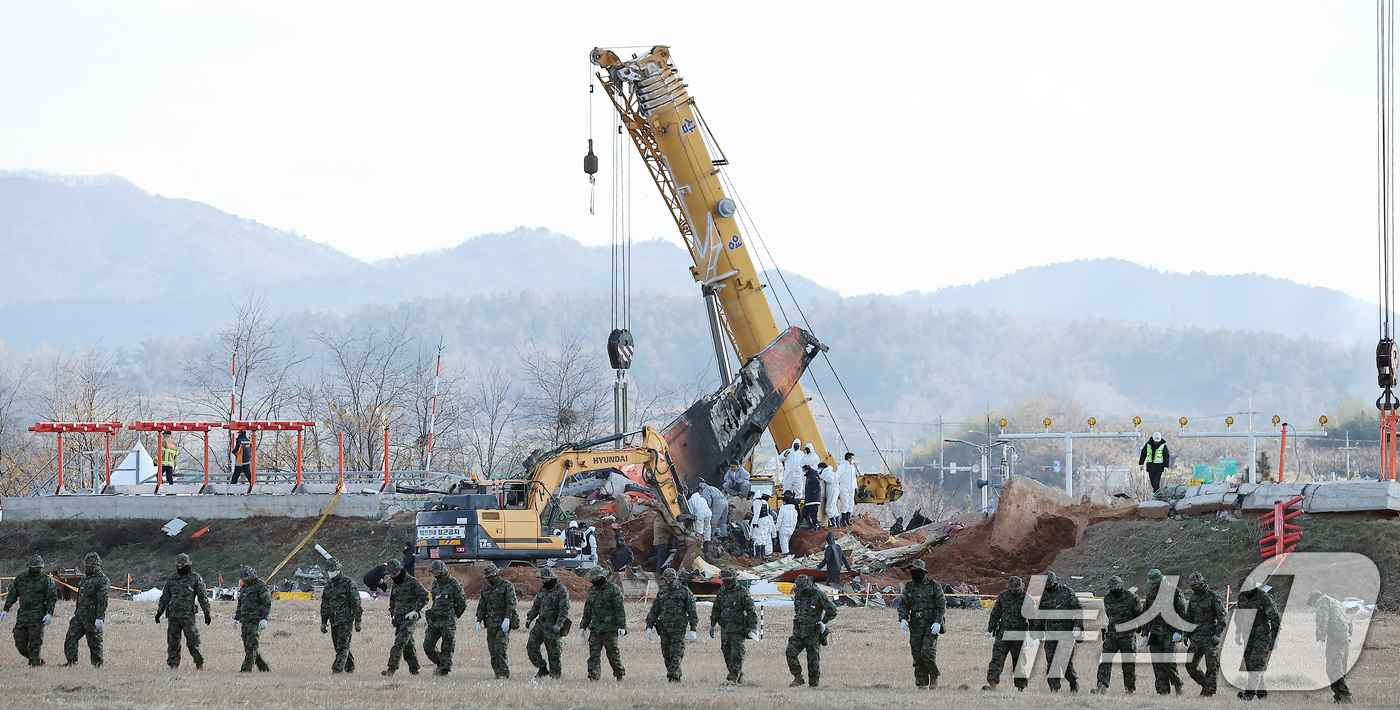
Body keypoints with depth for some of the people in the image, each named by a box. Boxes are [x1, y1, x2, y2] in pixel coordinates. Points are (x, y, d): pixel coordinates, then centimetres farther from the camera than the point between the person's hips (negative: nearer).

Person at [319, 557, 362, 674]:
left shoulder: (348, 584, -6)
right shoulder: (328, 586, 14)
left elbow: (356, 603, -7)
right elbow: (324, 606, 20)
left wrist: (358, 621, -9)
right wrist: (323, 623, 16)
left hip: (345, 620, -7)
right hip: (333, 621, 7)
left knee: (342, 646, -12)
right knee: (338, 646, 10)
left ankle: (338, 668, -19)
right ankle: (350, 667, 22)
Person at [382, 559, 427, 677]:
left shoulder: (412, 582, -8)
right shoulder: (396, 585, 17)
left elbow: (424, 597, -12)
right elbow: (393, 601, 30)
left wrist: (415, 611, -16)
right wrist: (392, 614, 15)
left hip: (410, 618, -8)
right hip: (399, 619, 8)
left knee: (400, 642, -18)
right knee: (408, 645, 10)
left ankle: (392, 668, -27)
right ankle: (414, 669, 19)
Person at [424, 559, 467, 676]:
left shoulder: (454, 584, -9)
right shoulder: (435, 584, 12)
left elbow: (462, 603, -3)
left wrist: (453, 617, 6)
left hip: (448, 622, -7)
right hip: (434, 620, 7)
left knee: (447, 647, -4)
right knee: (428, 645, 4)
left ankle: (445, 669, -1)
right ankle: (440, 663, 21)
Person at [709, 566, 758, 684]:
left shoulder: (742, 592, -6)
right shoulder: (722, 591, 12)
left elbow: (751, 610, -7)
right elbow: (716, 609, 22)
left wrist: (753, 627, -11)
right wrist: (712, 625, 19)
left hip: (738, 628, -7)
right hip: (725, 629, 7)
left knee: (736, 654, -9)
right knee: (727, 654, 8)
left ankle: (733, 677, -13)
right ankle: (739, 675, 20)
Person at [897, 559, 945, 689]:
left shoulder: (934, 585, -2)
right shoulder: (909, 587, 10)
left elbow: (942, 604, -3)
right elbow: (903, 604, 8)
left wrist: (938, 622, -14)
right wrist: (903, 619, -11)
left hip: (931, 626, -4)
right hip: (916, 627, 4)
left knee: (928, 652, -18)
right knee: (917, 656, 1)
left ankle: (934, 677, 3)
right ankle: (922, 683, 8)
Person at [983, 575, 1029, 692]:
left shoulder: (1026, 599, -4)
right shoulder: (1003, 596, 5)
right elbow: (995, 614, 14)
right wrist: (990, 630, 14)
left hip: (1019, 634, -2)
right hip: (1003, 633, 2)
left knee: (1019, 661, 3)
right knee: (997, 658, -8)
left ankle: (1021, 687, 13)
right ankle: (992, 684, -14)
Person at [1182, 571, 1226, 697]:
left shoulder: (1213, 596, -6)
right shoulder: (1193, 598, 14)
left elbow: (1222, 617, -8)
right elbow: (1189, 617, 24)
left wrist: (1217, 634, -15)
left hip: (1210, 637, -7)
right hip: (1196, 637, 7)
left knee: (1212, 666, -5)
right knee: (1190, 665, 2)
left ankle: (1209, 690, -2)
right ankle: (1205, 683, 17)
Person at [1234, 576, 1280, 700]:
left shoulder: (1264, 598, -16)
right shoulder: (1241, 598, 3)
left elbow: (1275, 618, -12)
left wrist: (1275, 638, -12)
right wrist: (1238, 633, 18)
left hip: (1263, 635, -7)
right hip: (1249, 634, 7)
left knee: (1256, 662, -15)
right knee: (1249, 663, 5)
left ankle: (1250, 692, -23)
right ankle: (1262, 691, 13)